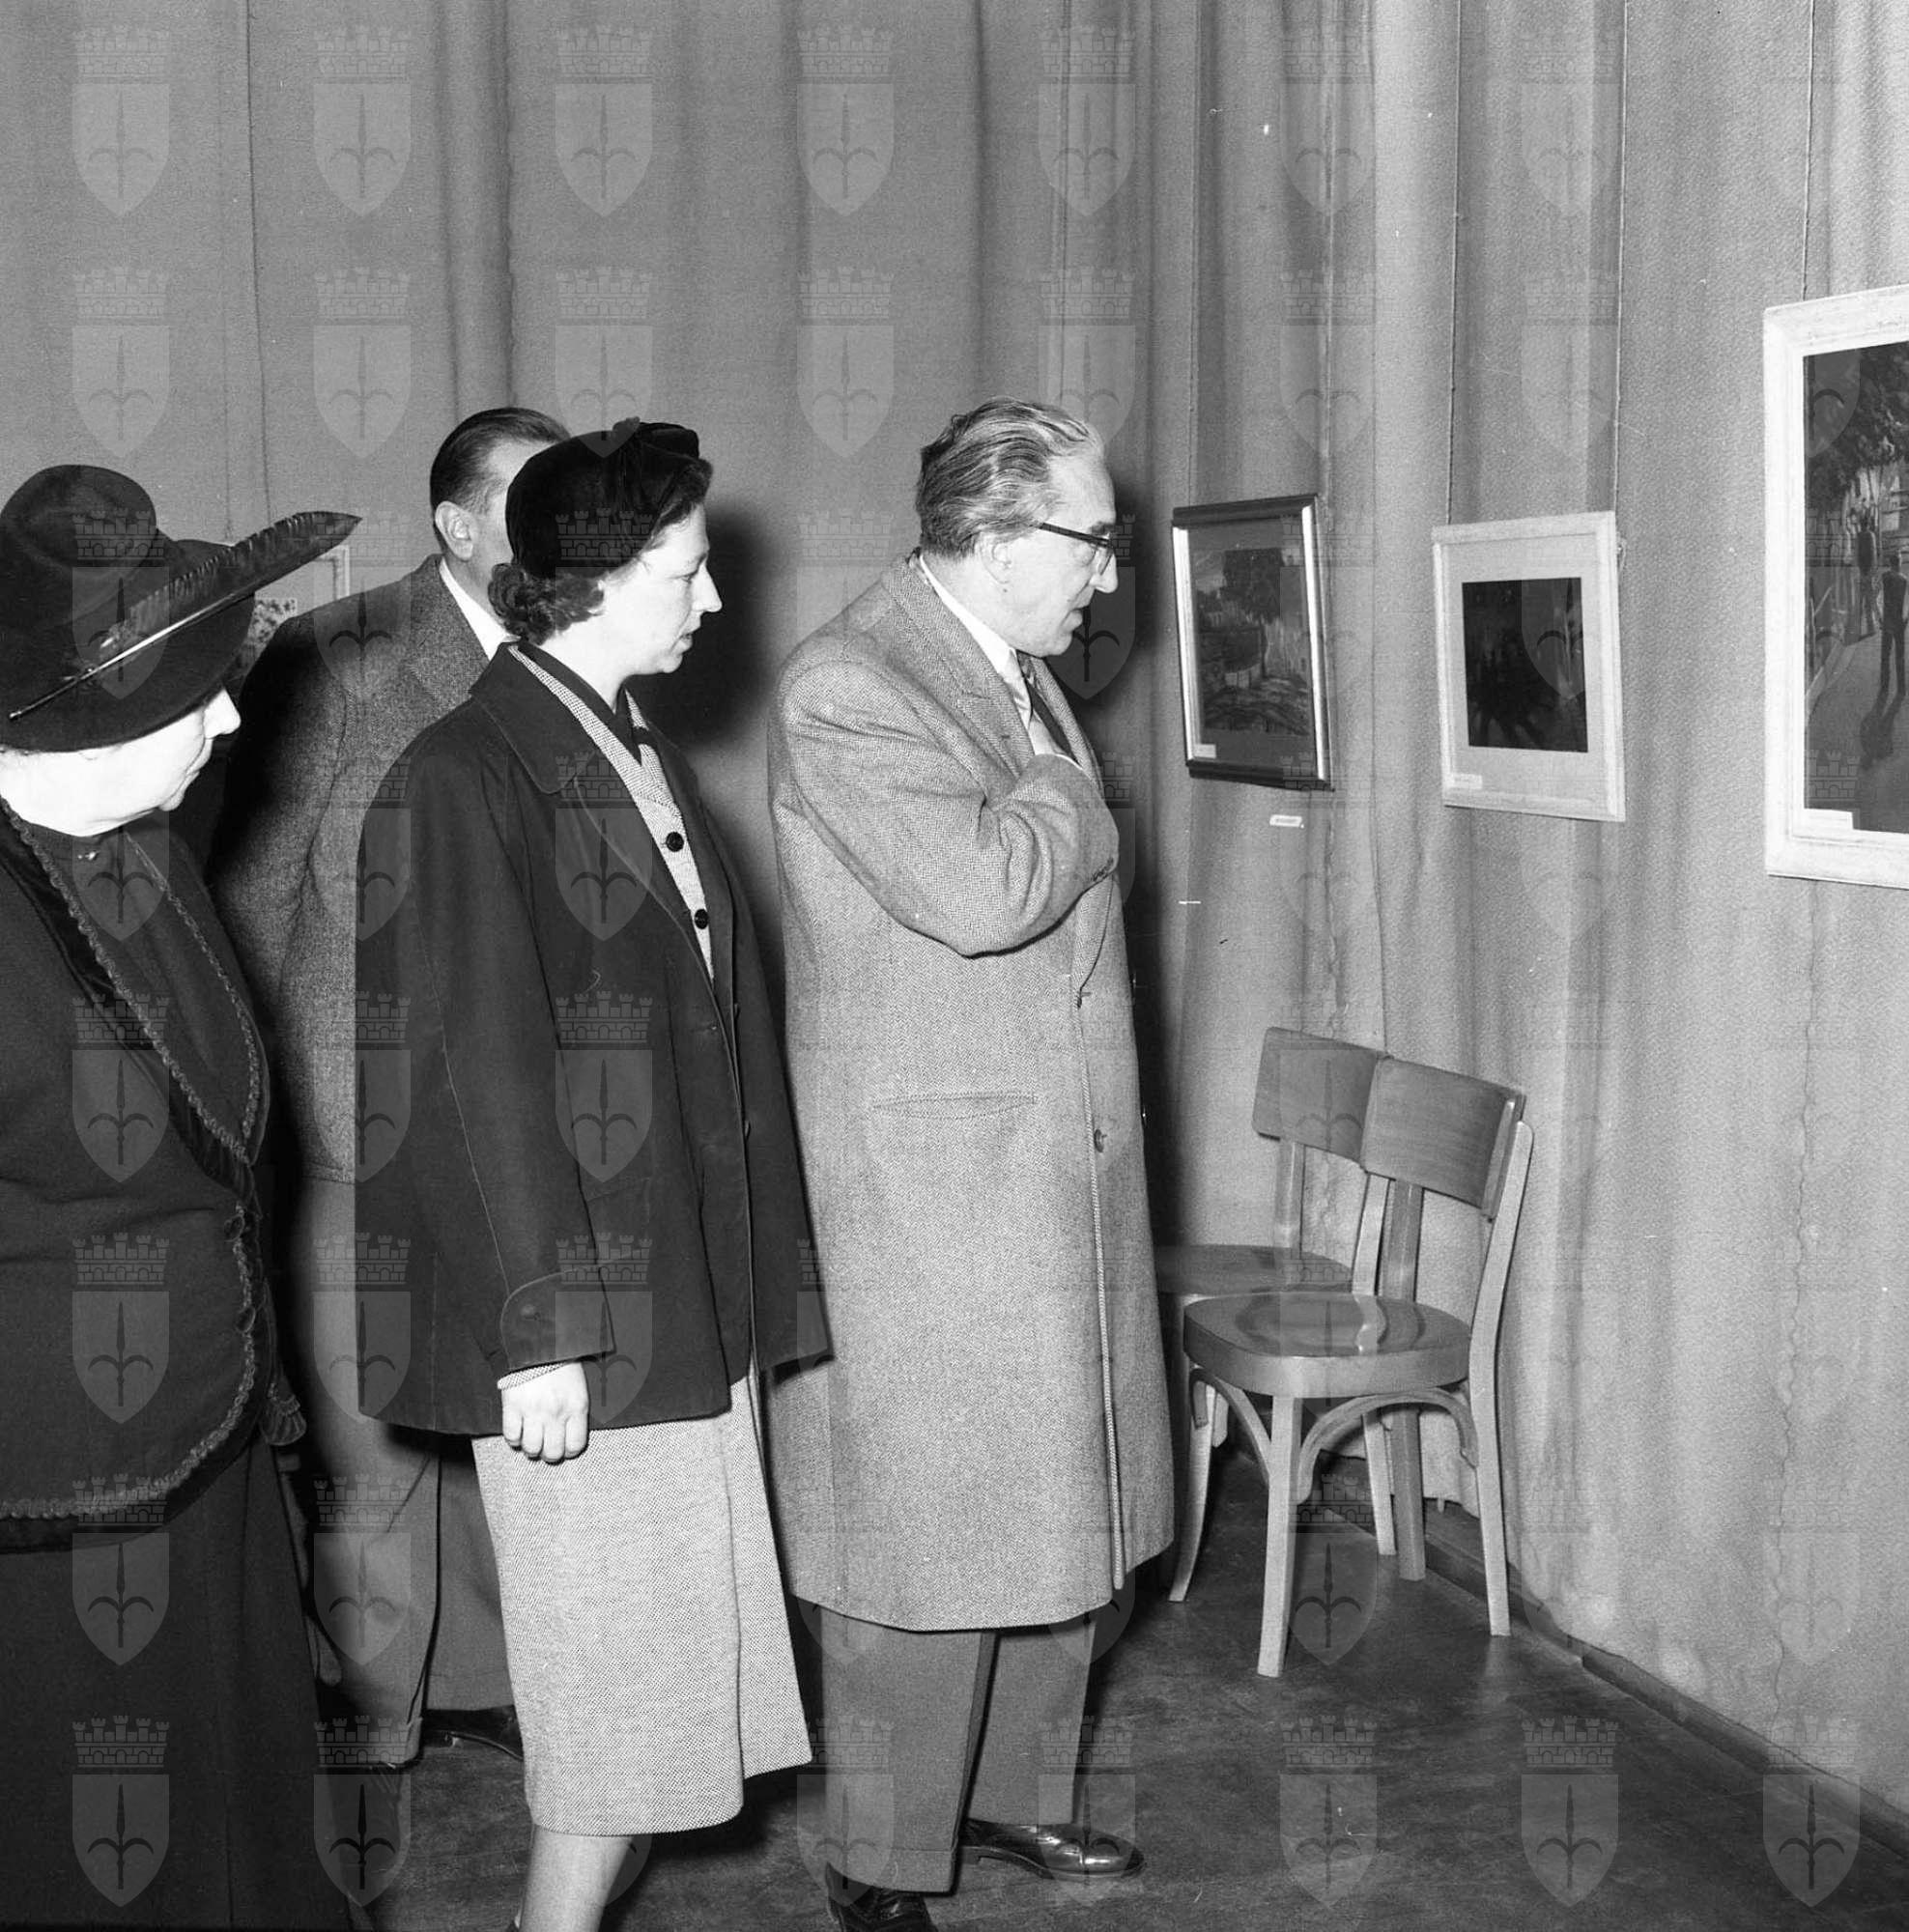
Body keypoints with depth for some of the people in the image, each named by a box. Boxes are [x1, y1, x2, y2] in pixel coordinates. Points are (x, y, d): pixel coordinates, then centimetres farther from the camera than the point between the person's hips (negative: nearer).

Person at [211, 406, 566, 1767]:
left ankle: (478, 1676, 29)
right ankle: (368, 1720, 20)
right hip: (366, 1130, -5)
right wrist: (299, 1093, -5)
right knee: (372, 1440, 4)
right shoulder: (334, 663, -9)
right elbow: (251, 890, -5)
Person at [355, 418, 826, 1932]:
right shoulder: (469, 774, -11)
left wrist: (753, 1284, 14)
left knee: (681, 1662, 12)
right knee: (615, 1685, 0)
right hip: (581, 1319, -8)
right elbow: (482, 1069, -16)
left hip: (697, 1305, 8)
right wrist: (537, 1335, -18)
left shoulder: (647, 759, 15)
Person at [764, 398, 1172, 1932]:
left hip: (1065, 1185, 9)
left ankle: (1004, 1791, 35)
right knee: (931, 1547, 1)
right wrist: (1068, 788, -11)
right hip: (930, 1205, -9)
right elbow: (982, 892, -27)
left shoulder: (1017, 670, 13)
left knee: (1063, 1520, 17)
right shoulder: (844, 689, -16)